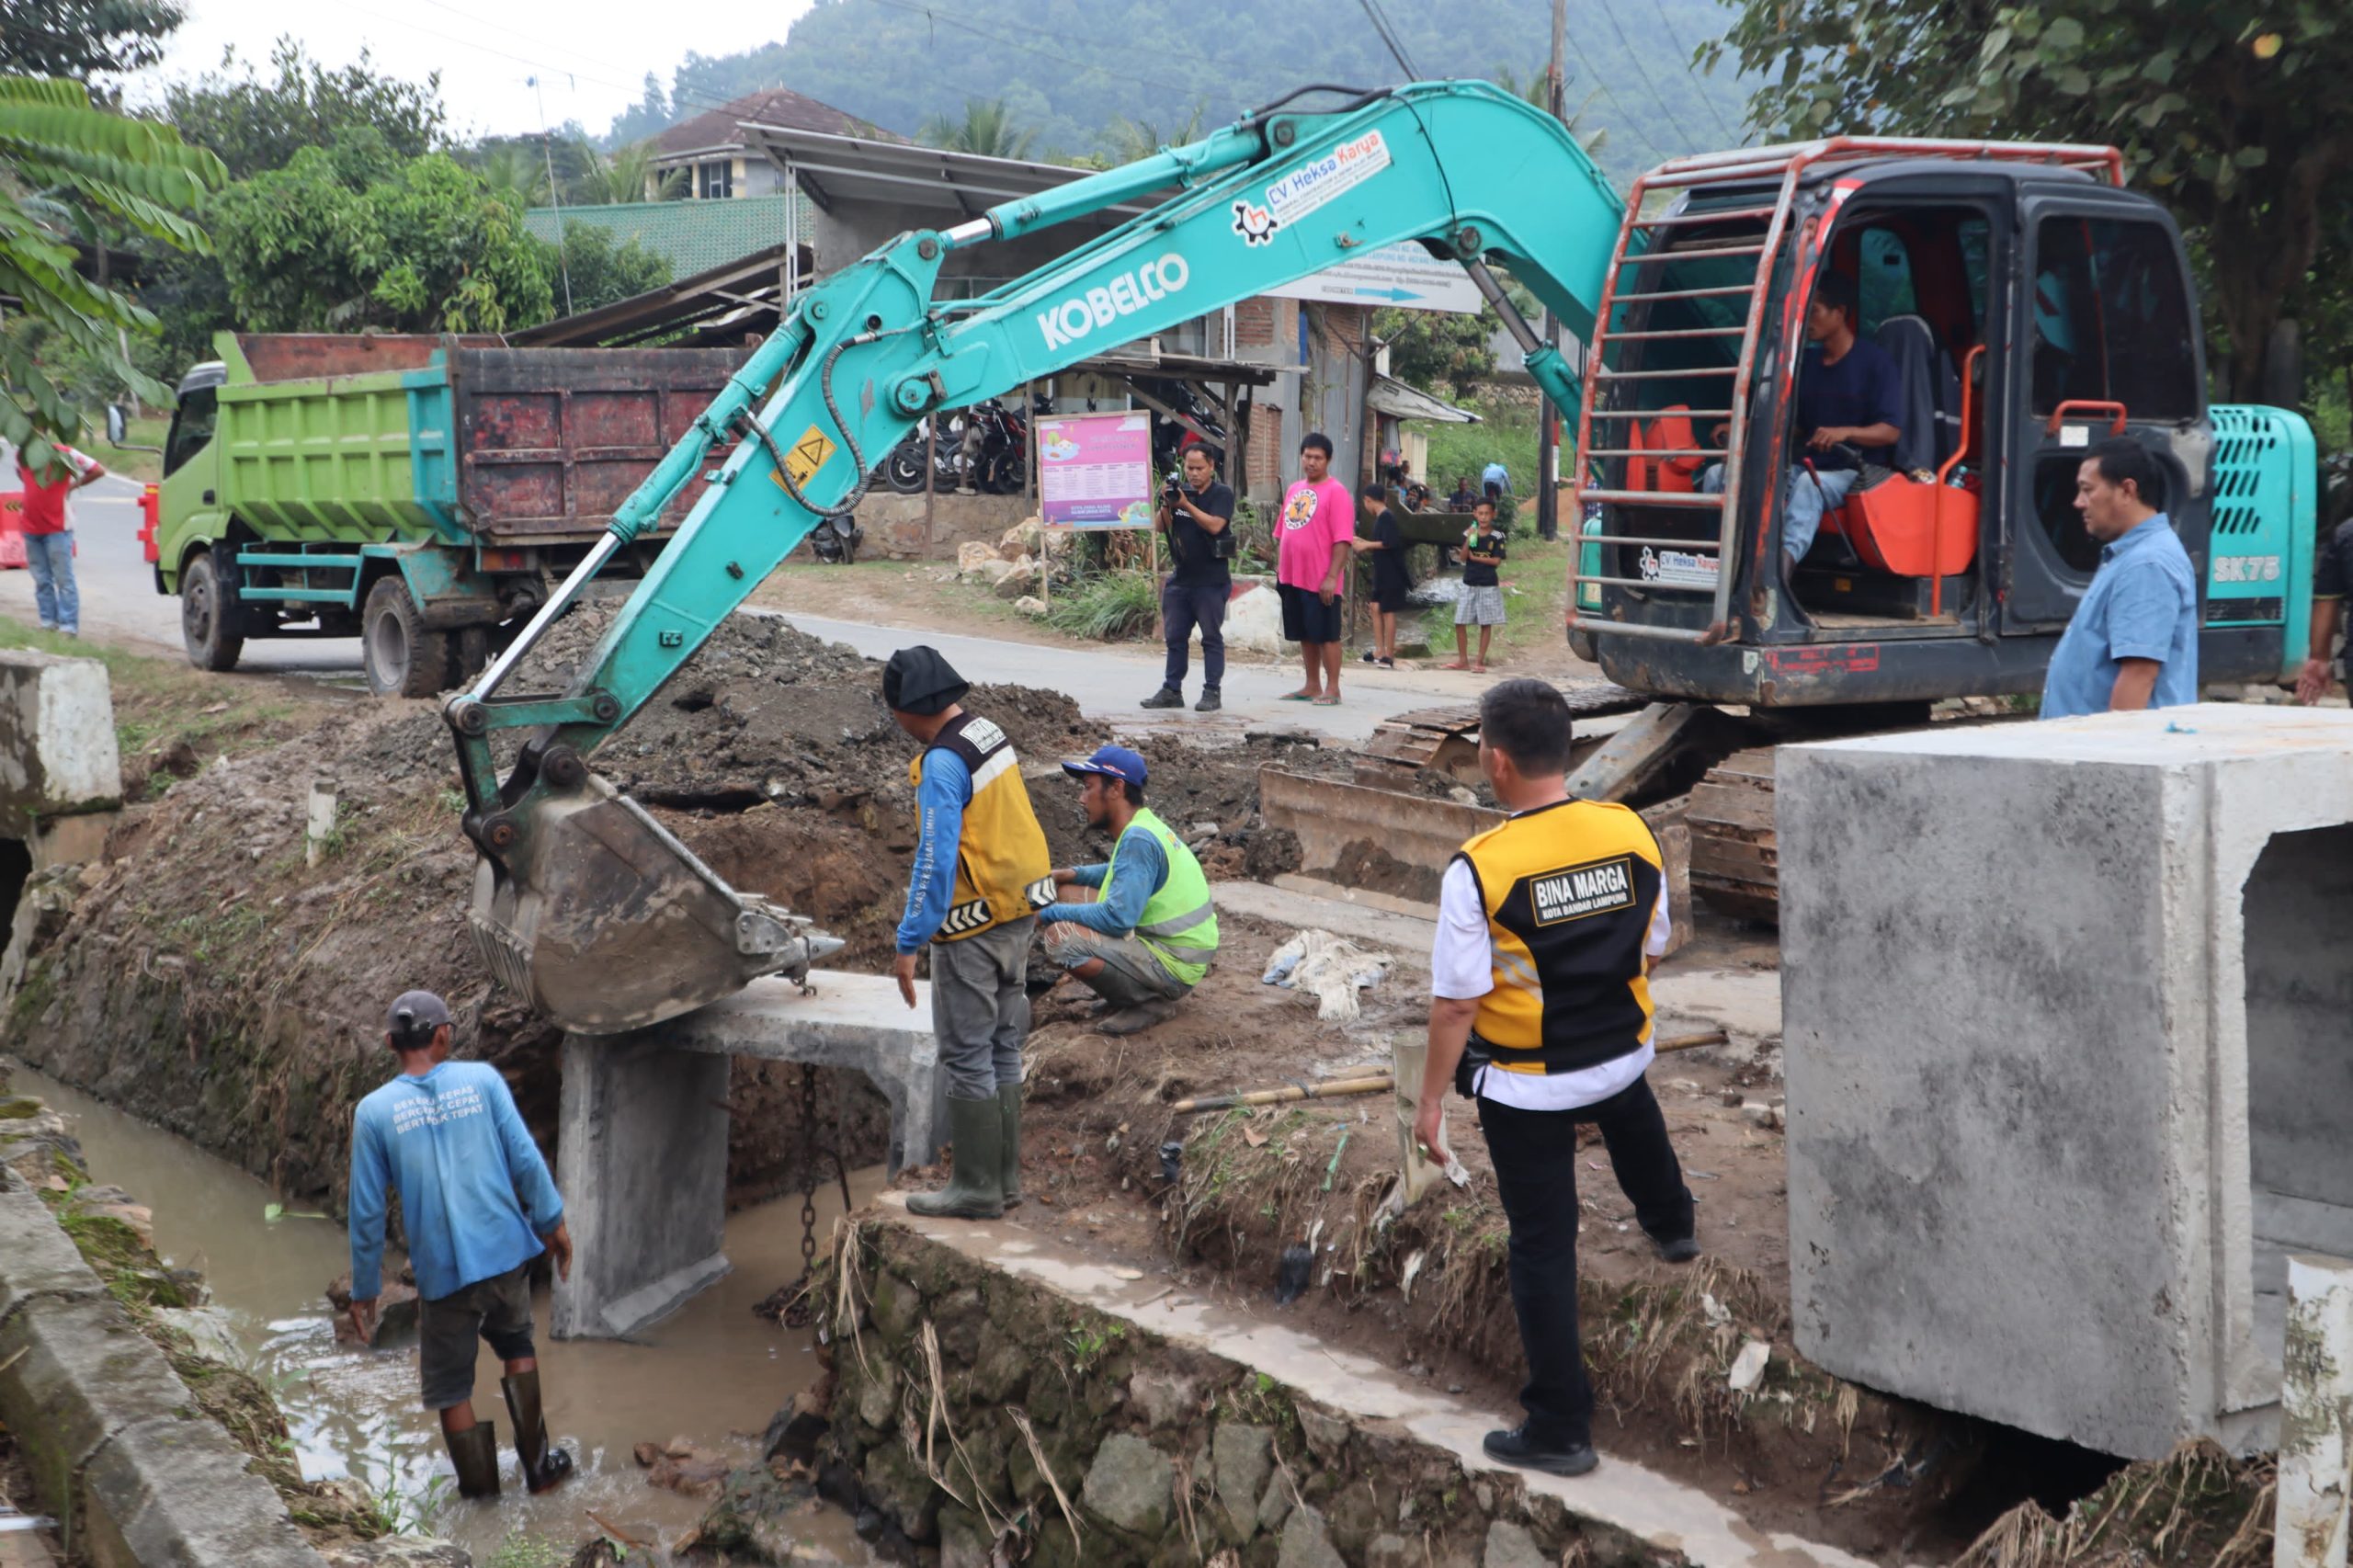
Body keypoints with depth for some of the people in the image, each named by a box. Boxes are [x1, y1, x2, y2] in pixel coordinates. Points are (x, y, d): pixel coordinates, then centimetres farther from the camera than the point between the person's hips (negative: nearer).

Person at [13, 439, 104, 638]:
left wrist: (73, 486, -3)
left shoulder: (62, 454, -10)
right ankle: (48, 622, 17)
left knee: (63, 579, -5)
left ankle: (68, 627, -5)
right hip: (31, 528, 6)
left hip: (57, 528, -6)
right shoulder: (21, 456, 8)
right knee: (41, 580, 10)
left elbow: (98, 470, -6)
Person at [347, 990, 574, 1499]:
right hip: (507, 1252, 2)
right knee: (516, 1345, 26)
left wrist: (364, 1291, 7)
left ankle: (481, 1494, 18)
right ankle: (538, 1465, 27)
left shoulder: (374, 1110, -2)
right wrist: (553, 1223, 8)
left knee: (450, 1386, 13)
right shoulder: (482, 1079, -1)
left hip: (443, 1271, -2)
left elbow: (367, 1210, -1)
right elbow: (526, 1158, -4)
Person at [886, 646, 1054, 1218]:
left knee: (966, 1058, 1)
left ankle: (977, 1188, 7)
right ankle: (1005, 1176, 24)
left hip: (973, 931, -9)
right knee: (1002, 1051, 16)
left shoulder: (942, 762, -19)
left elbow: (936, 859, -23)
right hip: (1019, 914, 9)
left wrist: (909, 944, -19)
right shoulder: (992, 735, 7)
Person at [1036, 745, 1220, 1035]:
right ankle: (1151, 993, 11)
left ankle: (1149, 1001, -8)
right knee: (1066, 892, 17)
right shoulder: (1144, 827, 8)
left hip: (1173, 967, -10)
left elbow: (1117, 918, -28)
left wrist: (1049, 913, -17)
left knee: (1060, 937, -26)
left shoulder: (1138, 841, -21)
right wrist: (1075, 874, 11)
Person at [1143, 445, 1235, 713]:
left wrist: (1186, 504, -22)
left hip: (1211, 580, -6)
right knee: (1175, 636, 9)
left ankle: (1211, 693, 1)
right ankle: (1171, 691, 15)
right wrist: (1166, 505, -13)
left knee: (1212, 637, -1)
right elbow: (1160, 526, 5)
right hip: (1181, 578, 6)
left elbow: (1214, 525, -20)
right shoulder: (1179, 491, 10)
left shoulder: (1222, 495, -4)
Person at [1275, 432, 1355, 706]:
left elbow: (1342, 540, -14)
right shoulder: (1294, 489, 14)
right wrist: (1279, 568, 16)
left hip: (1320, 580, -7)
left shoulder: (1335, 492, -9)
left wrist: (1331, 577, -19)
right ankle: (1312, 686, 22)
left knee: (1326, 635, -1)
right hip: (1292, 578, 7)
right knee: (1304, 635, 13)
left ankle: (1332, 689, 5)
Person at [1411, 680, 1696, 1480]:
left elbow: (1456, 1004, -19)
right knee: (1630, 1112, 40)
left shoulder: (1478, 870, -25)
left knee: (1542, 1246, 8)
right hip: (1624, 1053, 5)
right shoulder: (1631, 832, -11)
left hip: (1526, 1086, -5)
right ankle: (1670, 1224, 67)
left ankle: (1560, 1428, 16)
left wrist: (1432, 1099, -6)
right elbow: (1653, 948, 4)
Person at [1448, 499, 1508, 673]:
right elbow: (1463, 557, -6)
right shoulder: (1469, 533, 2)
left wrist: (1475, 558, -10)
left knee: (1486, 624, 2)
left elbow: (1497, 561, -9)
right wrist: (1469, 540, -19)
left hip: (1489, 585, -2)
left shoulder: (1497, 536, -4)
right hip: (1469, 584, 2)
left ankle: (1480, 662, 9)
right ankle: (1463, 660, 14)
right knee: (1459, 622, 2)